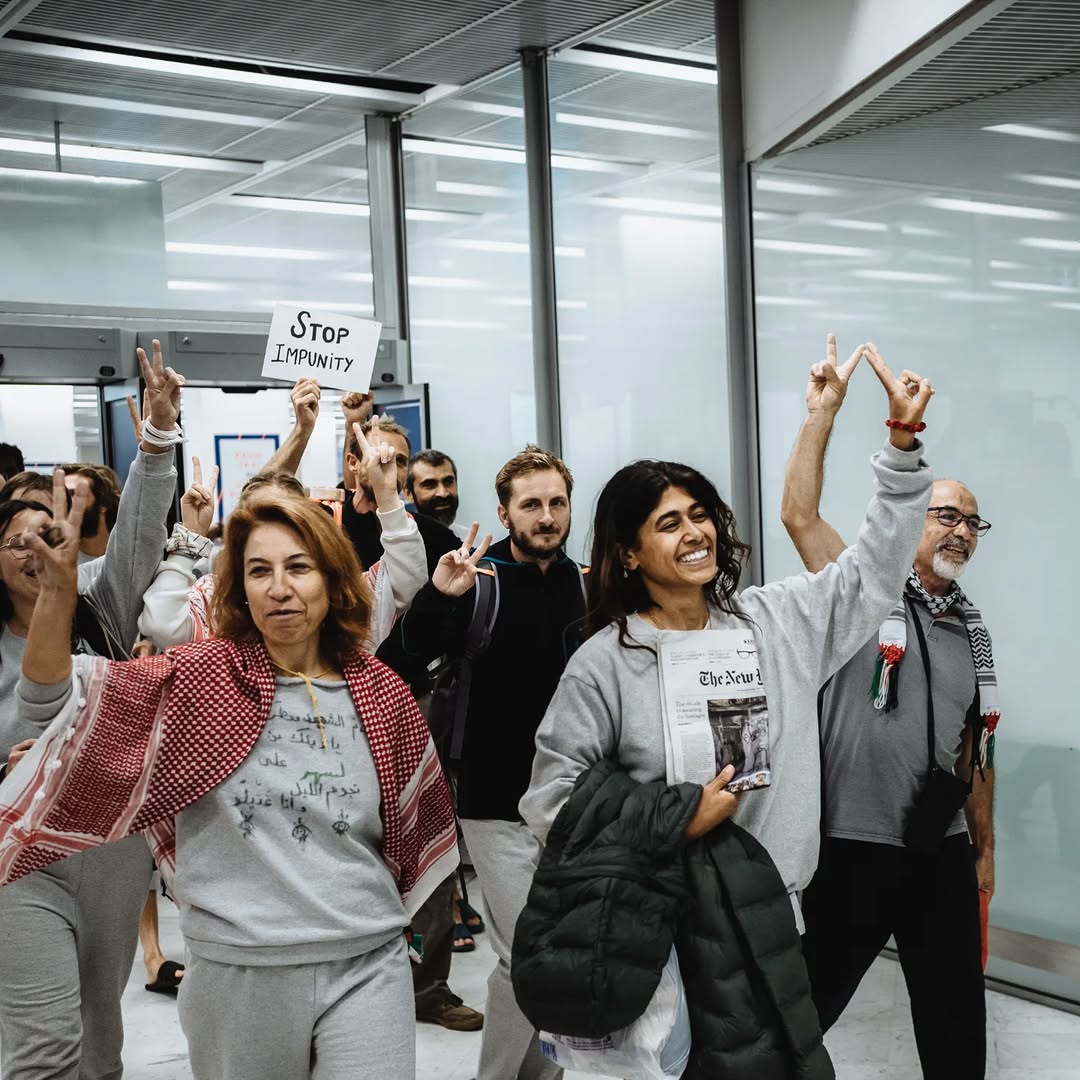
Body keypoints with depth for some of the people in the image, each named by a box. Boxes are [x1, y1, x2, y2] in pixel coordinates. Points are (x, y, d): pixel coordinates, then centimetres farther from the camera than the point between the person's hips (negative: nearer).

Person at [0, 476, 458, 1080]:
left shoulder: (383, 696, 1)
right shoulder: (202, 681, -2)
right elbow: (53, 701, -8)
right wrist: (58, 591, -22)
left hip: (366, 968, 0)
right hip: (235, 974, 0)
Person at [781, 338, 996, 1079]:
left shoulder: (972, 632, 11)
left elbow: (974, 752, 16)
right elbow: (799, 515, -19)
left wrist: (984, 847, 17)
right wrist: (824, 409, -21)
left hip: (943, 850, 5)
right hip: (853, 844, -5)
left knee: (957, 1010, 14)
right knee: (809, 999, 7)